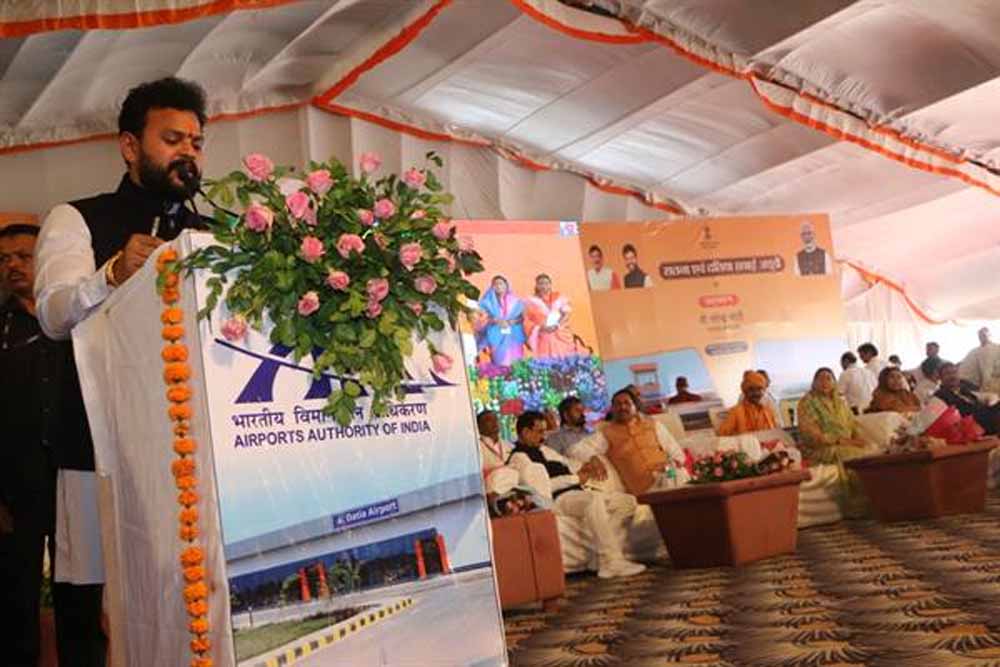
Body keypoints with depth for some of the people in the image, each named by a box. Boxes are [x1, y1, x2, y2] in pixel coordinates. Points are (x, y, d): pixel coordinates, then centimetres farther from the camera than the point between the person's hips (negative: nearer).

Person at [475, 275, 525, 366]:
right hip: (496, 336, -1)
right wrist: (496, 320, -16)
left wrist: (510, 322, -11)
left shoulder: (515, 300, 12)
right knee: (500, 361, -11)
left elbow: (522, 317, 6)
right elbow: (484, 318, 0)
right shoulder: (488, 301, 10)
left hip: (513, 335, 1)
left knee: (515, 361, -8)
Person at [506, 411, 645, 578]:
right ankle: (611, 561, -35)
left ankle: (608, 562, -10)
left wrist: (585, 467, 9)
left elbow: (566, 464, 33)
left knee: (629, 503, 0)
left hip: (578, 491, 10)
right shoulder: (519, 458, -6)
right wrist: (576, 478, -15)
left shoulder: (544, 450, 23)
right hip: (556, 500, -10)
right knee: (594, 500, -37)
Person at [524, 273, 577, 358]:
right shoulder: (532, 302, 11)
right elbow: (527, 323, 4)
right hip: (544, 341, -1)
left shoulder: (559, 298, 15)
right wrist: (540, 328, -13)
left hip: (562, 338, 1)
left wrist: (557, 325, -14)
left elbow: (566, 314, 4)